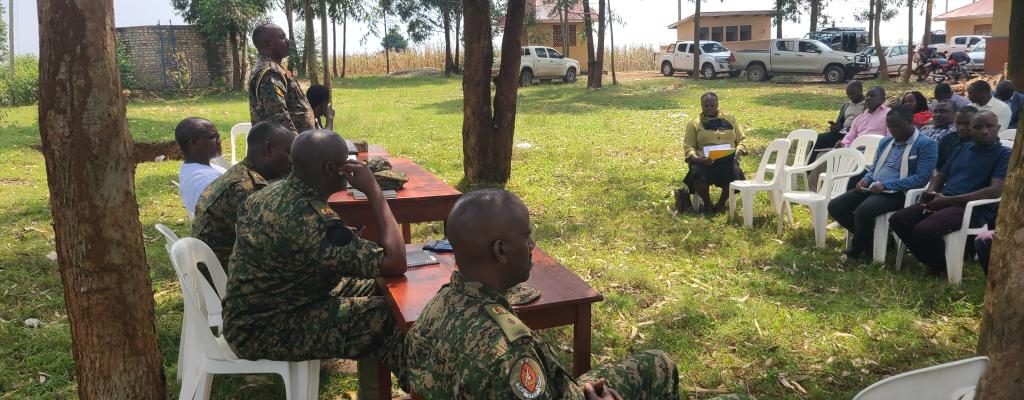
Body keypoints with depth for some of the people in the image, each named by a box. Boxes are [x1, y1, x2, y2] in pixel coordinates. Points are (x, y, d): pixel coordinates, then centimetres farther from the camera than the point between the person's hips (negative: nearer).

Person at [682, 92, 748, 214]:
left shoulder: (730, 120, 23)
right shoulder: (694, 124, 15)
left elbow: (741, 140, 20)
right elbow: (688, 147, 6)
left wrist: (737, 152, -3)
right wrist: (697, 159, -16)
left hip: (728, 160, 1)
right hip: (704, 161, -1)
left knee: (736, 174, -34)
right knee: (696, 174, -37)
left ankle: (721, 203, -5)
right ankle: (707, 203, -7)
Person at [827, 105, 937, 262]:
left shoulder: (926, 144, -5)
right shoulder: (885, 142, 18)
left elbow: (922, 177, -15)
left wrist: (886, 185, -19)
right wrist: (866, 180, 1)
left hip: (897, 193, -8)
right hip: (872, 189, 8)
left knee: (863, 211, -34)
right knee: (835, 207, -10)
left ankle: (857, 249, -6)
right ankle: (869, 236, 7)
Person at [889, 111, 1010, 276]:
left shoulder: (1004, 154, 2)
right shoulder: (963, 148, 22)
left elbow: (996, 191, -12)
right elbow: (941, 176, 27)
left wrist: (949, 199, -17)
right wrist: (930, 194, 1)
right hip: (943, 202, 7)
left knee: (924, 230, -32)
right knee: (898, 220, -16)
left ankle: (945, 266, -3)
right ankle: (933, 262, 0)